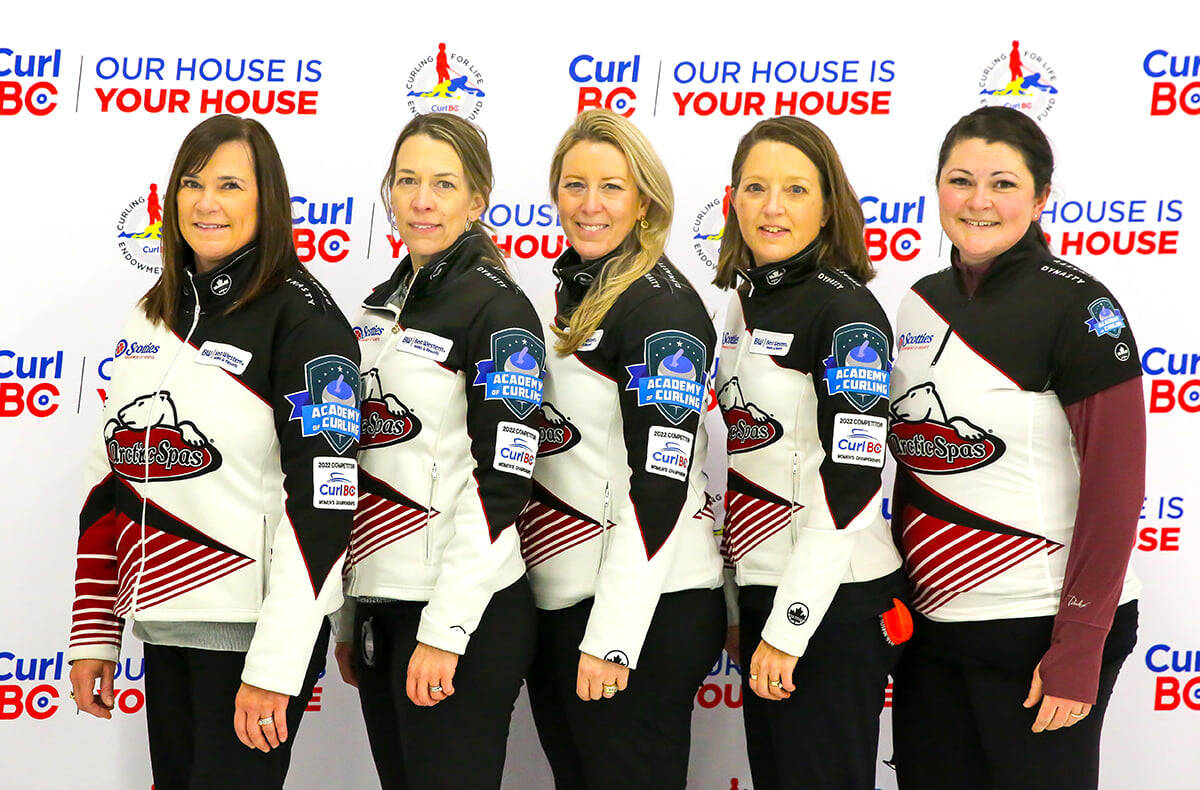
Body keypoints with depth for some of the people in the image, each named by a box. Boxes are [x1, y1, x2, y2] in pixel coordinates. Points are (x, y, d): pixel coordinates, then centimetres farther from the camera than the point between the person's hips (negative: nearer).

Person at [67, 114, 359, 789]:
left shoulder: (302, 319, -9)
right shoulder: (153, 318, 12)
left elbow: (322, 500, -15)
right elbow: (111, 481, 15)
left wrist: (275, 668, -19)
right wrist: (94, 635, 12)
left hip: (254, 627, -6)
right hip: (165, 627, 6)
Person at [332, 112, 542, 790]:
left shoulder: (498, 308, -9)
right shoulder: (382, 306, 14)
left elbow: (500, 481, -15)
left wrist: (445, 632, -19)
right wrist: (349, 617, 17)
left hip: (465, 614, -7)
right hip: (379, 607, 7)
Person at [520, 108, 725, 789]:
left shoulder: (662, 306, -13)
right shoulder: (572, 292, 14)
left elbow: (660, 483, -19)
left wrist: (612, 638, -22)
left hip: (645, 611, -9)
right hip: (557, 605, 9)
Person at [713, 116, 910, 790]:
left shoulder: (846, 310, -13)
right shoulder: (747, 303, 12)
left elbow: (850, 480, -19)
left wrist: (787, 631, -20)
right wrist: (735, 607, 17)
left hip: (833, 604, -8)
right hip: (763, 591, 8)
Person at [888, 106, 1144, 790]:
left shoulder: (1077, 305, -10)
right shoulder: (922, 302, 9)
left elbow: (1115, 484, -14)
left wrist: (1080, 649, -17)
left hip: (1038, 627, -6)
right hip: (931, 624, 6)